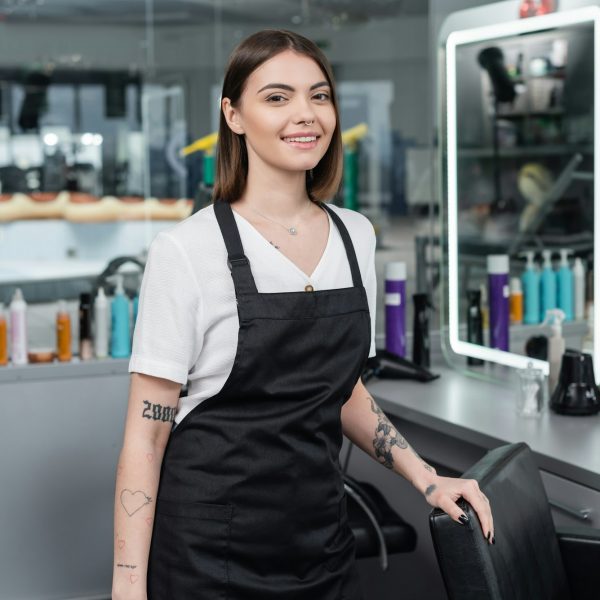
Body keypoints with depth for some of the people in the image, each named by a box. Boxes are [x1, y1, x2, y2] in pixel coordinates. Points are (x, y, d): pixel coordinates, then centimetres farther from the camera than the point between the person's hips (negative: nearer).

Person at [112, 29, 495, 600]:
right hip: (208, 553, -5)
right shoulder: (185, 251, -13)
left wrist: (425, 478, 7)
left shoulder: (356, 236, 4)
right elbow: (145, 435, -12)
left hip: (322, 539, 5)